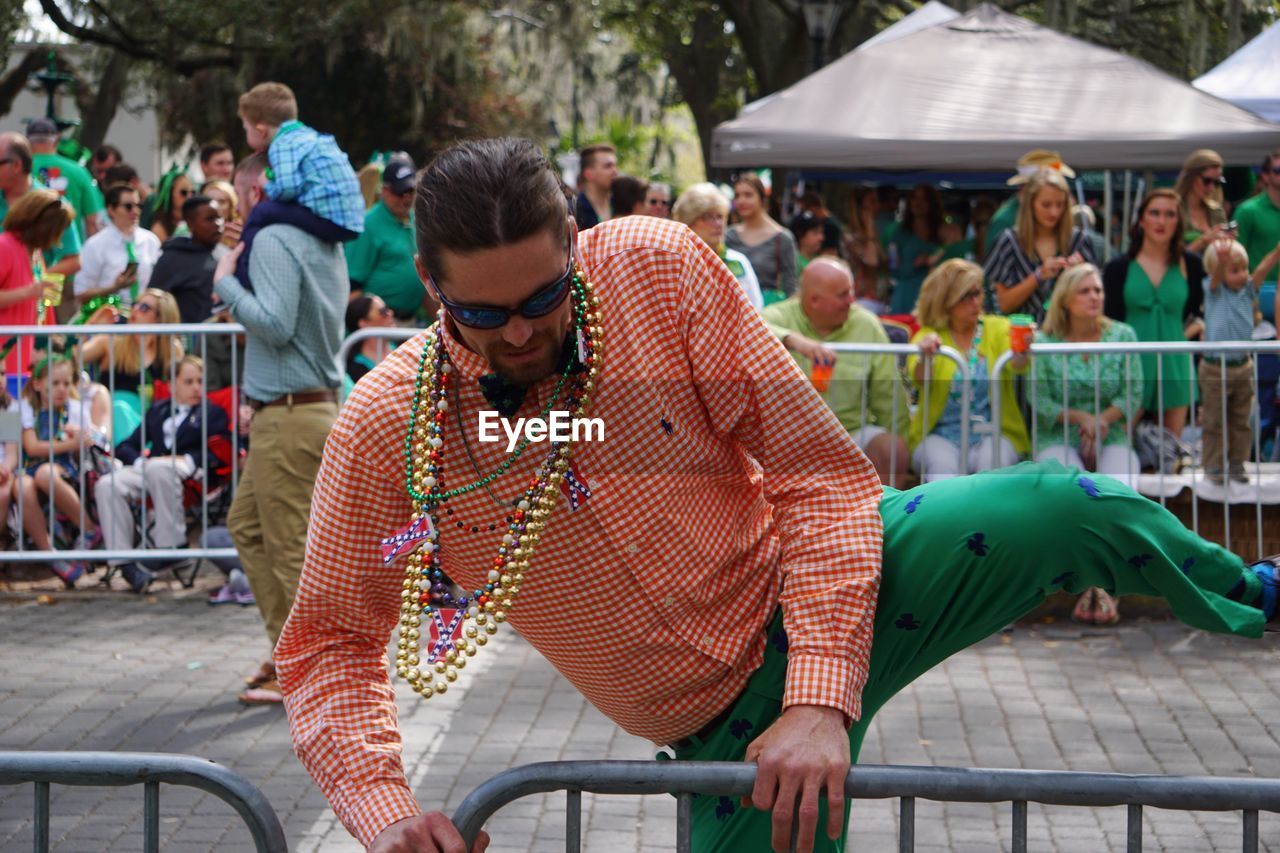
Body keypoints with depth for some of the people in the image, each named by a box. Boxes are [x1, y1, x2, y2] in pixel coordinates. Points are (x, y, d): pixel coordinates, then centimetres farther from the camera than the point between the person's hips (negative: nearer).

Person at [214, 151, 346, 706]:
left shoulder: (273, 241, -14)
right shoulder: (325, 244, 14)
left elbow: (275, 323, -24)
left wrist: (226, 284, -10)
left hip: (289, 416, -10)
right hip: (320, 405, 10)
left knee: (292, 549, -5)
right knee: (247, 524, 19)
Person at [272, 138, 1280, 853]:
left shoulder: (656, 266, -17)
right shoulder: (386, 431, -17)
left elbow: (825, 473, -15)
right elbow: (326, 646, -5)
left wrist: (822, 697, -26)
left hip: (813, 585, 0)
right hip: (726, 717, 1)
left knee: (1064, 510, -17)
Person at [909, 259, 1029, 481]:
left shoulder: (998, 328, 10)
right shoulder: (929, 335, 8)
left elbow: (1016, 365, -10)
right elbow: (917, 377, -11)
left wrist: (1021, 351, -34)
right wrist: (924, 356, -33)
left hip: (993, 434, 1)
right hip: (941, 435, -1)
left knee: (993, 459, -32)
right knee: (941, 462, -32)